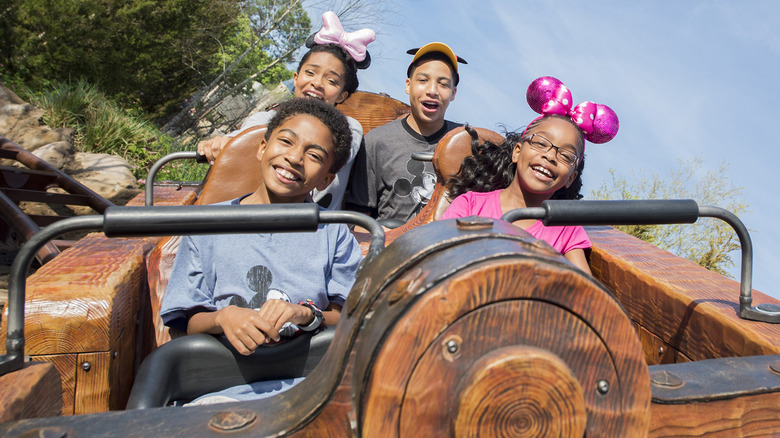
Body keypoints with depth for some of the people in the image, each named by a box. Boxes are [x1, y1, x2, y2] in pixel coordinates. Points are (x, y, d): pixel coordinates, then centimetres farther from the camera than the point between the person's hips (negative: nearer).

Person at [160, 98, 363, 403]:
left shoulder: (333, 233, 8)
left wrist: (307, 315, -16)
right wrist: (223, 317, -14)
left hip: (308, 381, 1)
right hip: (222, 386, 0)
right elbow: (188, 322, 8)